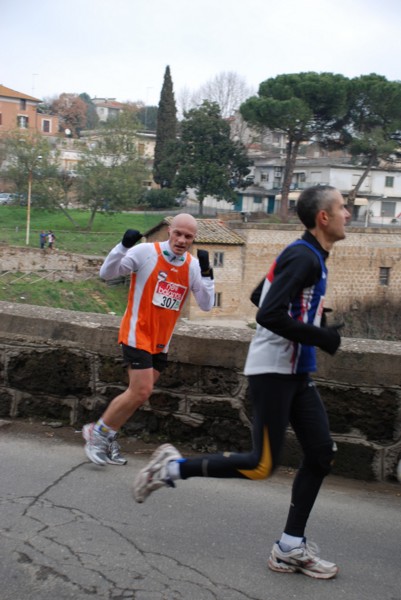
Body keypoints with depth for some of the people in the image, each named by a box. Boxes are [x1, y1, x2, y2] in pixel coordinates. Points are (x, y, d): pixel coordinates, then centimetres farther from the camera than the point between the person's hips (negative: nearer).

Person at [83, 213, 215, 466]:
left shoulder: (193, 265, 2)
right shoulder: (146, 252, -12)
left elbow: (206, 304, -1)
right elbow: (107, 273, -10)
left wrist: (206, 273, -13)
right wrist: (123, 246, -23)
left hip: (161, 341, 6)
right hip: (137, 334, -6)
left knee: (139, 394, 9)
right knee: (141, 391, -12)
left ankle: (107, 438, 26)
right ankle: (97, 432, 7)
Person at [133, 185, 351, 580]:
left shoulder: (306, 256, 13)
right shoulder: (304, 258, -17)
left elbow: (260, 297, 22)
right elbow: (269, 314, -27)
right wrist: (321, 337, -18)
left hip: (295, 373, 10)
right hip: (273, 370, -10)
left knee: (321, 453, 7)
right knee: (262, 465, -6)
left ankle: (290, 548, 14)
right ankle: (173, 468, 6)